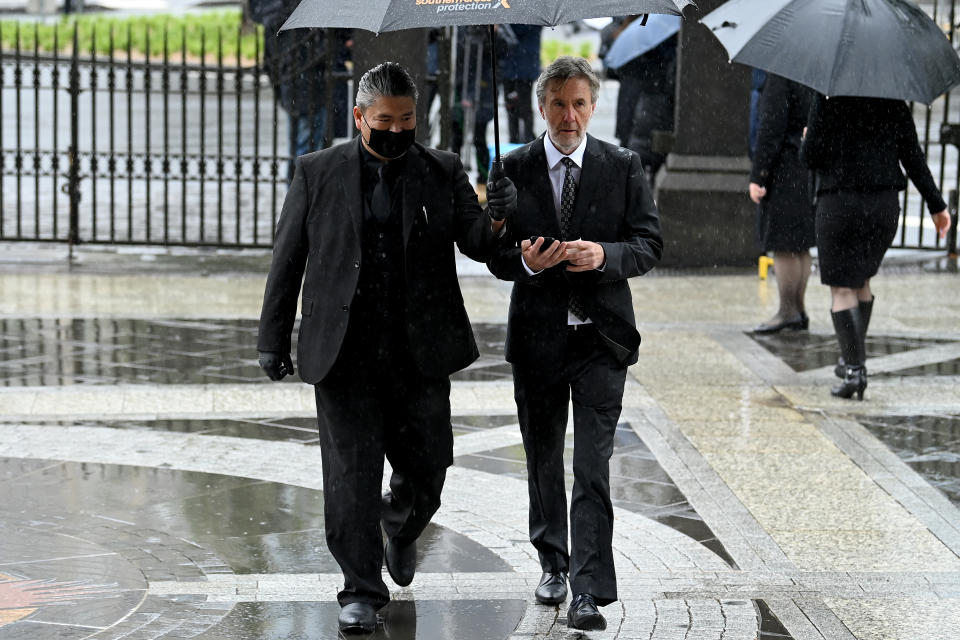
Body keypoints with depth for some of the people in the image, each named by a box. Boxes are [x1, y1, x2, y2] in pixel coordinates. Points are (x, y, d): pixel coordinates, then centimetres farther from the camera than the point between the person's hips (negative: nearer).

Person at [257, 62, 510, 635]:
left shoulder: (444, 173, 6)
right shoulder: (318, 173, 4)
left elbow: (479, 245, -1)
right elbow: (287, 260, 7)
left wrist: (499, 219, -24)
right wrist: (274, 339, 5)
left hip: (422, 354, 1)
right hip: (344, 354, -1)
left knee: (426, 466, 9)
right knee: (353, 475, -1)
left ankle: (402, 530, 43)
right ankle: (362, 592, 11)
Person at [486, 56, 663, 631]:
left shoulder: (623, 167, 1)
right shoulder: (514, 169, 2)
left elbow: (650, 245, -1)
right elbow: (495, 254, 2)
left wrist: (604, 255, -20)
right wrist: (526, 261, -20)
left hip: (601, 335, -2)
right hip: (536, 335, 2)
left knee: (593, 467, -8)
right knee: (543, 461, 16)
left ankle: (589, 592, -8)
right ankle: (553, 563, 36)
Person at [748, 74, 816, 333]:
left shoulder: (779, 76, -14)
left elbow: (771, 129, -17)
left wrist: (757, 176, -15)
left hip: (784, 170, -9)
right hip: (810, 171, 9)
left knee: (782, 244, -3)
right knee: (799, 246, 14)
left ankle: (788, 310, 1)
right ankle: (799, 309, 19)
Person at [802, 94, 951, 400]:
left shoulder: (827, 99, -8)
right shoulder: (893, 102, 2)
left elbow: (811, 156, -10)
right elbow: (913, 156, 1)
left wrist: (807, 141, 13)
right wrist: (936, 204, 5)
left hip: (839, 205, -4)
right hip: (884, 204, 4)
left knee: (841, 288, 1)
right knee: (861, 279, 23)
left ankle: (854, 369, -11)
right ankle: (855, 359, 25)